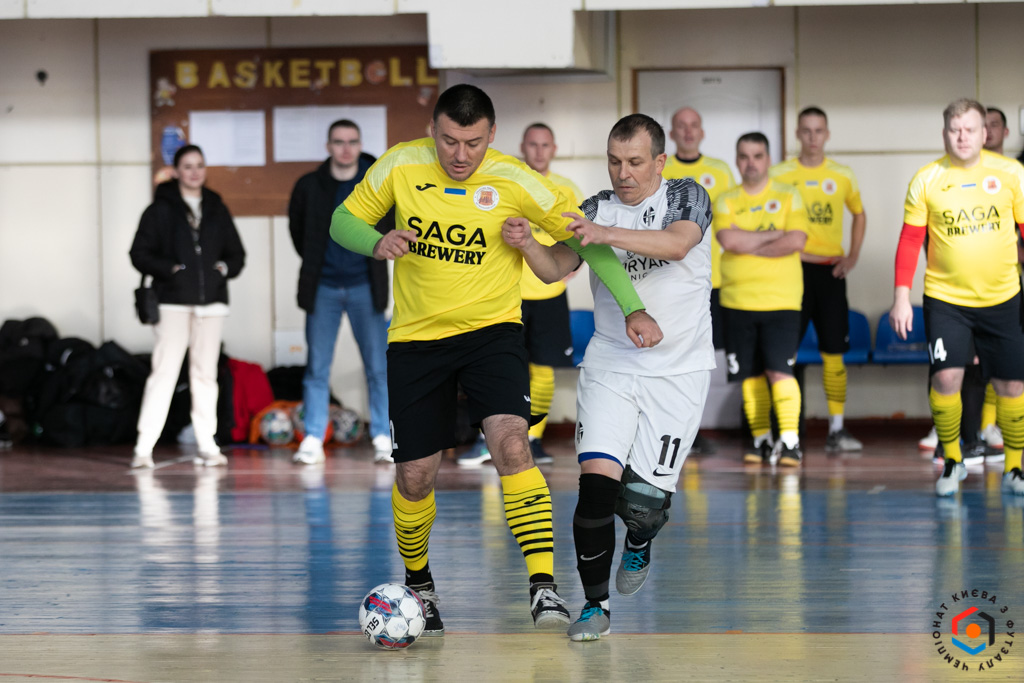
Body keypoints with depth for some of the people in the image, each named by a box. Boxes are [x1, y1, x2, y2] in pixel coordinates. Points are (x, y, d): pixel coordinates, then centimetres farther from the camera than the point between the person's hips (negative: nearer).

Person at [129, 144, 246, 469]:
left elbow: (237, 254, 17)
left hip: (211, 302, 4)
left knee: (206, 372, 5)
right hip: (173, 302, -4)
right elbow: (139, 254, -1)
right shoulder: (160, 210, 2)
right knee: (163, 371, -9)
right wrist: (170, 269, -15)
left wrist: (225, 268, -4)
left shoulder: (217, 210, 13)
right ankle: (144, 447, -9)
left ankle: (207, 445, 9)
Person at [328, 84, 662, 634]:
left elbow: (584, 237, -7)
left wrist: (633, 309, -15)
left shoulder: (514, 181, -13)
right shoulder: (401, 165, -8)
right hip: (416, 338, 2)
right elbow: (344, 220, 4)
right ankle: (418, 584, 33)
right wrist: (377, 243, -19)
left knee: (510, 444, -25)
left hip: (491, 331, -2)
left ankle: (543, 586, -24)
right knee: (414, 477, 5)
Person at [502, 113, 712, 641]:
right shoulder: (597, 209, 6)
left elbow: (677, 244, -24)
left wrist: (606, 234, -36)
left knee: (642, 498, -8)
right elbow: (555, 270, -2)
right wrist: (527, 245, -24)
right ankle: (595, 606, -2)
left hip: (678, 369, -2)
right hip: (610, 365, 2)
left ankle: (639, 546, 30)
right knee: (596, 480, -14)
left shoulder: (687, 197, -3)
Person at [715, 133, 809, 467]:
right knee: (750, 374, 4)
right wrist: (774, 235, -9)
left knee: (779, 370, -13)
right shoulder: (726, 202, 8)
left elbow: (797, 241, -9)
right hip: (738, 299, 2)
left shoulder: (788, 197, 5)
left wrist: (748, 246, -8)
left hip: (781, 300, -2)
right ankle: (761, 440, 14)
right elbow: (728, 240, -10)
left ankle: (790, 441, -12)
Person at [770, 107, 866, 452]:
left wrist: (853, 255, 9)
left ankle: (836, 429, 7)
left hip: (830, 270, 2)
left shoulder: (843, 176, 7)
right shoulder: (778, 174, 0)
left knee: (833, 352, 2)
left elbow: (859, 214, 21)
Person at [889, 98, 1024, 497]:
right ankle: (952, 461, 8)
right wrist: (901, 298, -3)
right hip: (945, 298, -1)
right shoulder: (926, 180, -3)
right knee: (946, 376, -13)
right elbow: (910, 241, 1)